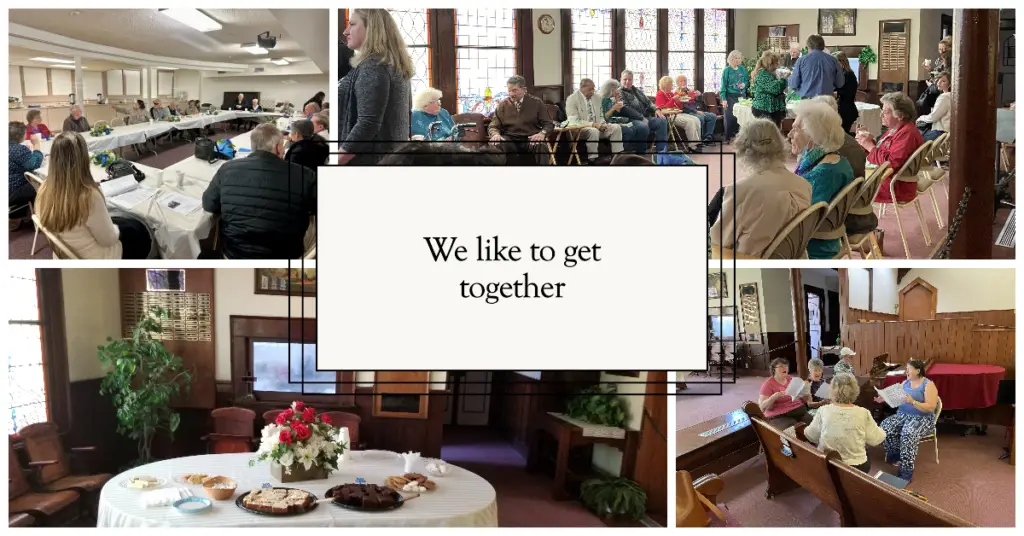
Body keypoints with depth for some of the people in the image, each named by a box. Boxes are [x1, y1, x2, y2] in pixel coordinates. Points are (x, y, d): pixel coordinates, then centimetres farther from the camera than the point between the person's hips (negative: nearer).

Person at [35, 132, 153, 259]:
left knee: (129, 220, 26)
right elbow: (108, 239, -21)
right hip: (94, 259, -6)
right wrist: (117, 229, -1)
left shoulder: (44, 190, -13)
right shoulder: (88, 196, -34)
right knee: (141, 234, 21)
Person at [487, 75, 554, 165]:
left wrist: (542, 133, -18)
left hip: (531, 139, -1)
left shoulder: (536, 103, 8)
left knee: (541, 146, -35)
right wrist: (495, 134, -16)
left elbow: (549, 124, 6)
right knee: (496, 145, -33)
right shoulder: (502, 105, 10)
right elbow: (493, 127, 11)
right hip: (509, 140, 1)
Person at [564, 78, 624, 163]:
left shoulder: (597, 98, 10)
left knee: (616, 128, -14)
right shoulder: (572, 99, -9)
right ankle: (592, 160, -30)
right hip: (579, 130, -6)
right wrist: (593, 124, -24)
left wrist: (602, 124, -6)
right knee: (593, 131, -38)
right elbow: (574, 121, -17)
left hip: (597, 127, 7)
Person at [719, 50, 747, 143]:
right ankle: (728, 137, 0)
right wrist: (723, 99, -14)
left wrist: (744, 84, -9)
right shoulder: (727, 70, -4)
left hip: (741, 96, 4)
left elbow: (747, 81, 16)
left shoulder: (742, 69, 7)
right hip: (731, 96, -4)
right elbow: (723, 85, -7)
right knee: (730, 117, -6)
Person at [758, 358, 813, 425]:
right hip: (780, 416, -6)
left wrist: (806, 396, 0)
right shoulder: (768, 384, -3)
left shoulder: (791, 379, 14)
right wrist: (773, 397, -25)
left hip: (799, 411, 6)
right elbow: (763, 407, -9)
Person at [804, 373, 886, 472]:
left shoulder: (823, 411, -11)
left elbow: (811, 436, 0)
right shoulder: (863, 413, -14)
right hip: (855, 467, 0)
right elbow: (875, 440, -3)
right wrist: (883, 433, 19)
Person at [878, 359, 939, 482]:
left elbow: (931, 408, -18)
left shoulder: (928, 385, -9)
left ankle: (906, 472, -31)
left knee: (908, 433, -37)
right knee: (886, 426, -23)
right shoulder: (905, 383, 13)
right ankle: (894, 456, -2)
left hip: (922, 418, -7)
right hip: (903, 415, 7)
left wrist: (913, 402, -29)